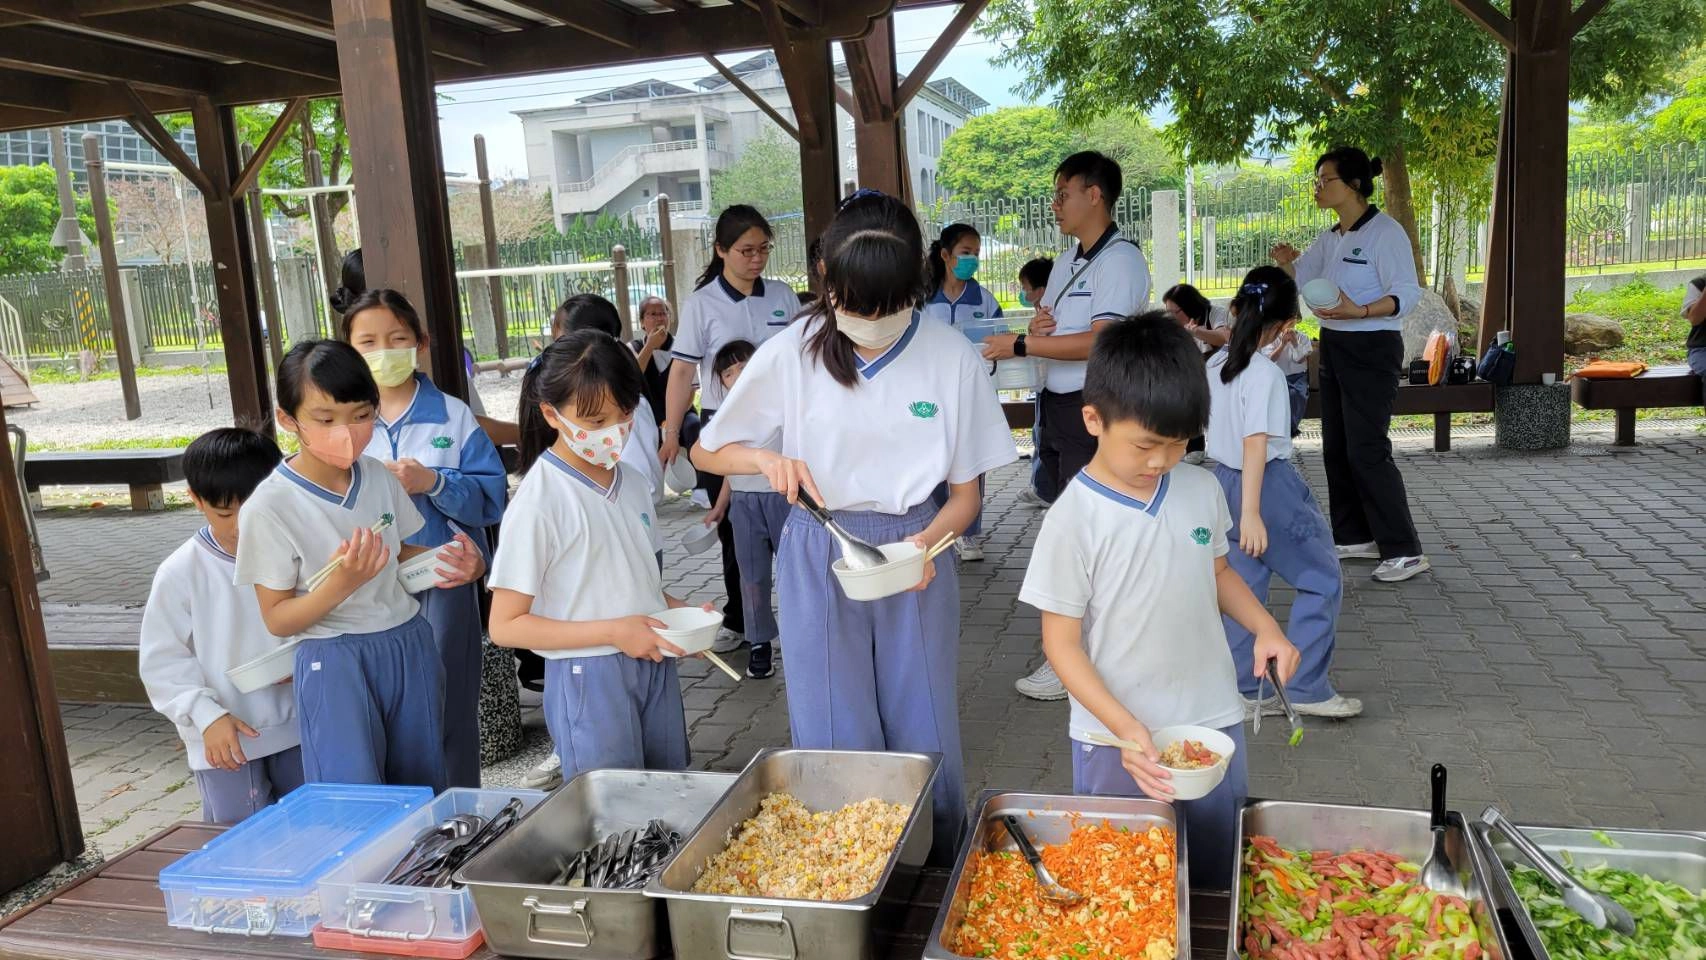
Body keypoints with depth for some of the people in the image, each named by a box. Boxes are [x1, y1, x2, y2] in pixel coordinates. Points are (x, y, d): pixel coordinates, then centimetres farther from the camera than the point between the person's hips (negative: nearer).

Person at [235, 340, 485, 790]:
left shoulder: (378, 476, 0)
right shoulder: (269, 507, -14)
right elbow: (277, 619, -9)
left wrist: (448, 561, -5)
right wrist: (339, 584, -27)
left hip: (409, 647, 5)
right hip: (334, 665, -4)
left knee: (424, 786, 14)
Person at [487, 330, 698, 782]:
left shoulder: (630, 481, 5)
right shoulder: (540, 500, -14)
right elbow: (506, 626, -13)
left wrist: (681, 613, -2)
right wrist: (612, 632, -19)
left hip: (655, 665, 6)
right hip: (591, 679, -6)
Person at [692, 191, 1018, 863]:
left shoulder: (952, 358, -8)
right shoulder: (790, 356, -7)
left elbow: (966, 492, 0)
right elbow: (707, 451, 4)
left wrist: (928, 540, -20)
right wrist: (767, 458, -17)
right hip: (819, 557, 0)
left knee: (925, 738, 9)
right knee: (834, 742, 5)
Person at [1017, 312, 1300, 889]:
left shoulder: (1202, 490, -3)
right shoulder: (1074, 520, -18)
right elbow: (1062, 643, -14)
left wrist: (1265, 627, -3)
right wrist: (1126, 729, -24)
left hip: (1214, 725, 4)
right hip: (1117, 740, -4)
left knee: (1216, 880, 18)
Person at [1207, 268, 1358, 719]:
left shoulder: (1217, 365, 5)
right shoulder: (1265, 374, -18)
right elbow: (1255, 443, -25)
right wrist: (1251, 513, -27)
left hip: (1225, 480, 8)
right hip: (1266, 485, -8)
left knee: (1244, 587, 13)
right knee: (1323, 580, 4)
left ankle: (1246, 690, 17)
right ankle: (1305, 687, 5)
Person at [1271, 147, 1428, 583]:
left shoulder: (1385, 232, -13)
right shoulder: (1330, 238, 12)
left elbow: (1406, 294, -18)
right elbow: (1298, 280, 17)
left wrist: (1358, 311, -33)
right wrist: (1285, 262, -5)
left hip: (1372, 349, -9)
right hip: (1333, 347, 9)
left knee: (1367, 450, -11)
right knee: (1335, 448, 11)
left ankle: (1404, 550, -4)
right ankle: (1355, 536, 22)